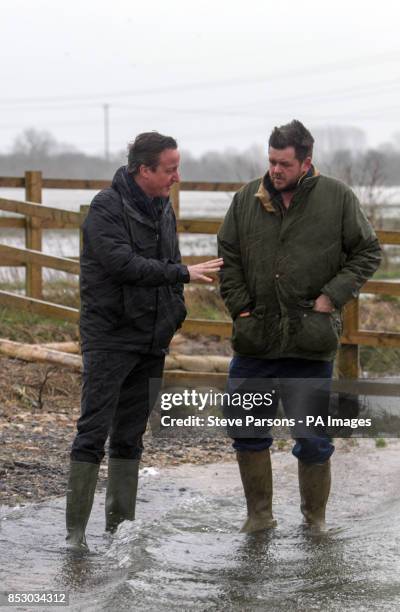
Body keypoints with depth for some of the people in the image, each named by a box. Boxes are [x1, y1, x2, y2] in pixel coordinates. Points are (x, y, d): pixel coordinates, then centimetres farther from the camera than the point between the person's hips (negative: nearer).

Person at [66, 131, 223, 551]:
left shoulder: (163, 209, 13)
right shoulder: (107, 208, -12)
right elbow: (122, 264, -23)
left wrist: (174, 317, 12)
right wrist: (183, 273, -22)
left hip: (152, 341, 7)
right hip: (109, 338, -7)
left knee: (131, 435, 11)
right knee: (93, 432, -9)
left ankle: (121, 526, 17)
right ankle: (75, 530, -7)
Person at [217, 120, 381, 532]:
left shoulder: (337, 198, -3)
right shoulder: (247, 199, 3)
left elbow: (367, 253, 3)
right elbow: (227, 258, 9)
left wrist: (332, 296, -8)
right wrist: (240, 308, -1)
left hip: (310, 343, -3)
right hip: (254, 339, 3)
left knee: (312, 438, 3)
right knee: (247, 432, 7)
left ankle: (315, 519, 20)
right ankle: (259, 515, 22)